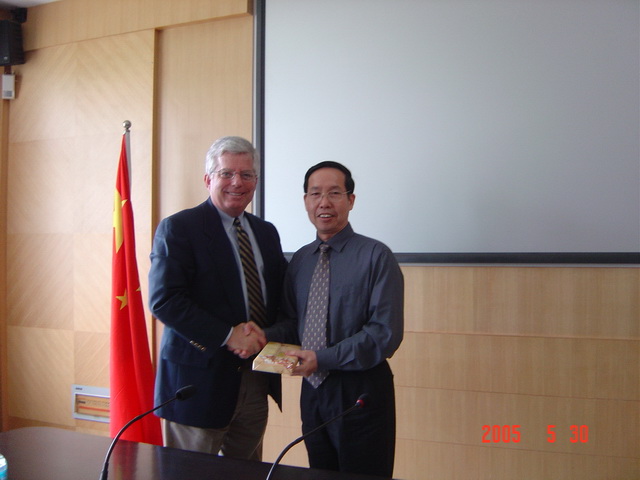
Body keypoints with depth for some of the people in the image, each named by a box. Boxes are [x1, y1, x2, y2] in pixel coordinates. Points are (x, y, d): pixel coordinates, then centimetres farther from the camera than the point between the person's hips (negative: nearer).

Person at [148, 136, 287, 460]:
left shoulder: (266, 233, 13)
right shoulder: (177, 228, -7)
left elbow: (280, 296, 15)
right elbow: (163, 300, -16)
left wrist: (262, 333, -7)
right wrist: (227, 335, -20)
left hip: (256, 381, 6)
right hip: (199, 378, -6)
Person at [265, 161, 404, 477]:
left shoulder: (376, 256, -10)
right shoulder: (299, 261, 8)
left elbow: (386, 333, -16)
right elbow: (292, 321, 12)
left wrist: (324, 358, -21)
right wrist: (263, 337, -10)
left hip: (361, 391, -5)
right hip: (313, 389, 5)